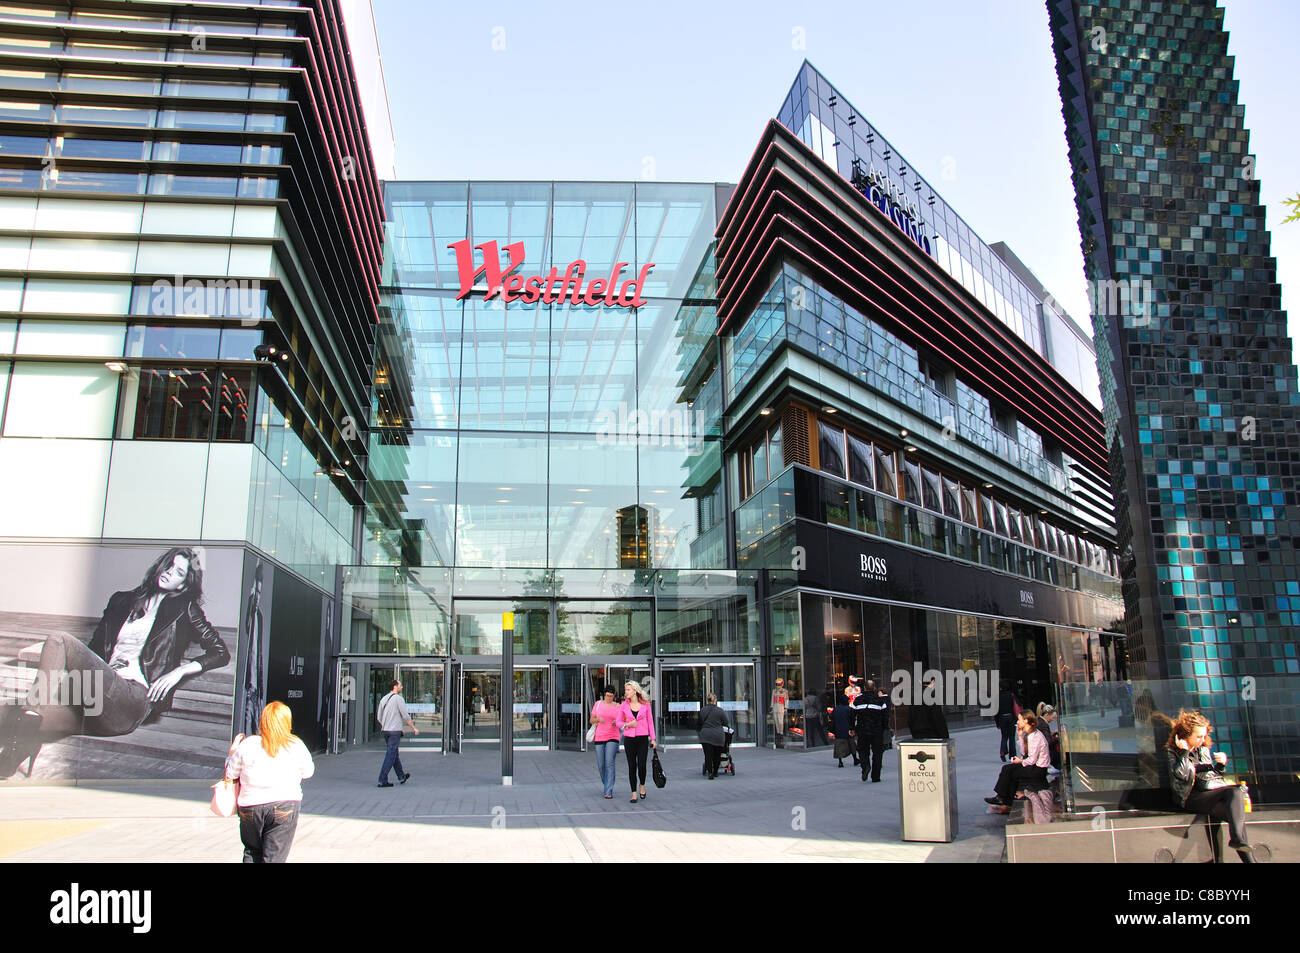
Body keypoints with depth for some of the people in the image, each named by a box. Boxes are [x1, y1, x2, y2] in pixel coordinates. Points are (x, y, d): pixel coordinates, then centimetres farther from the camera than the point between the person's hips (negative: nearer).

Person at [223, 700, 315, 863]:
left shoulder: (247, 745, -2)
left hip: (250, 806, 2)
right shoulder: (296, 745, -3)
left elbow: (230, 774, 6)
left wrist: (233, 749, 20)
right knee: (274, 858, 2)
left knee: (252, 853, 21)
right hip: (284, 806, -1)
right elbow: (308, 772, 8)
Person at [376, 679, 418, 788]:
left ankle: (401, 776, 30)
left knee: (395, 754, 18)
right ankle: (382, 780, -6)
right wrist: (414, 728, 0)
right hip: (395, 730, -8)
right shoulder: (399, 699, -11)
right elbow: (405, 716, -11)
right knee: (391, 755, -4)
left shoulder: (383, 699, 10)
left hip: (385, 730, 8)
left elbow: (379, 717, 14)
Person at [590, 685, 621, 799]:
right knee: (601, 765, 5)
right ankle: (606, 785, 31)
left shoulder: (618, 707, 5)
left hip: (612, 738, -2)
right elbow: (591, 721, 10)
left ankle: (608, 791, -13)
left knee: (610, 764, -13)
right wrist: (598, 719, -11)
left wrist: (616, 722, -12)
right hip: (599, 738, 2)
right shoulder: (598, 704, 7)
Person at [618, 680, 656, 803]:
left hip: (643, 738, -1)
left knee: (642, 765, -5)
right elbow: (619, 722, 9)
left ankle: (642, 786, 23)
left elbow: (650, 722, 6)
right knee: (632, 766, 2)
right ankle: (634, 793, 12)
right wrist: (627, 725, -11)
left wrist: (653, 738, 3)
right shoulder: (624, 705, 3)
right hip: (629, 738, 1)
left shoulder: (645, 704, 1)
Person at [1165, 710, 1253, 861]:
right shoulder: (1172, 752, 4)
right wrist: (1184, 752, -8)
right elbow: (1182, 775, -11)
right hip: (1193, 797, -6)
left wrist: (1221, 763, 9)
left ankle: (1237, 839, -37)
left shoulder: (1204, 749, 21)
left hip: (1215, 790, 6)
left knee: (1236, 792, -26)